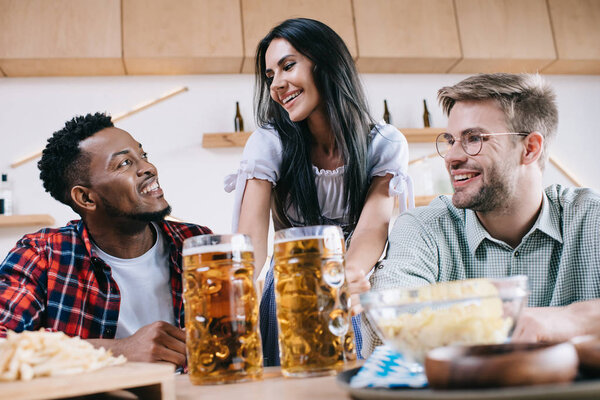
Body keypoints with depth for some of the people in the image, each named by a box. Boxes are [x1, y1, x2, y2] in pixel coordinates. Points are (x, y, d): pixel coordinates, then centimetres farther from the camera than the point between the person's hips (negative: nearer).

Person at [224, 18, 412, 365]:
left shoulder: (385, 145, -7)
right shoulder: (269, 144, -8)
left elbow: (375, 223, -23)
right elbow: (251, 231, -21)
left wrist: (351, 272, -46)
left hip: (354, 285, 1)